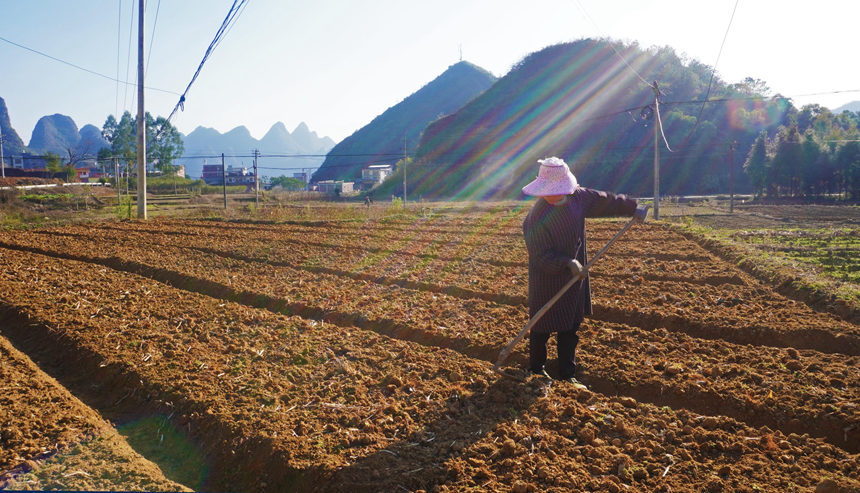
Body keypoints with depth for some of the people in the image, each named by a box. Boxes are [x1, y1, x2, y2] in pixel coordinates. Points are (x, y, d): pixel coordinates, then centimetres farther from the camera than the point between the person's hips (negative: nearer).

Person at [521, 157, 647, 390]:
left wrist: (632, 208, 19)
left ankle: (567, 375, 23)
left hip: (574, 277, 6)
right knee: (543, 327, 8)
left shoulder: (578, 197, -7)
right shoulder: (537, 218, -26)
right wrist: (567, 263, -31)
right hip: (547, 281, -6)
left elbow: (604, 201, 11)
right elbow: (541, 256, -23)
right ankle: (536, 369, 31)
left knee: (570, 328, 12)